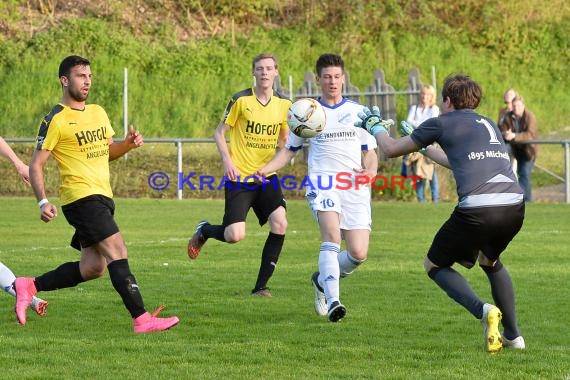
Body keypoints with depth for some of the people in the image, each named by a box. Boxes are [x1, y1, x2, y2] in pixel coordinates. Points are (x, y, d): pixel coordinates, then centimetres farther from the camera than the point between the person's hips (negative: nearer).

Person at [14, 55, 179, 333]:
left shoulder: (98, 113, 15)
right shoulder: (55, 120, -7)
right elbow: (36, 165, -6)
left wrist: (128, 144, 3)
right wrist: (43, 202, -18)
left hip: (102, 198, 9)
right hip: (81, 197, -9)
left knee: (92, 267, 9)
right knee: (117, 251, -17)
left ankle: (29, 287, 21)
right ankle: (141, 319, -21)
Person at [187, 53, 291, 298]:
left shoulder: (284, 104, 5)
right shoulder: (241, 100, -6)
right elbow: (219, 133, 1)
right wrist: (227, 160, -14)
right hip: (239, 177, -3)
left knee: (279, 223, -19)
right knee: (235, 236, -14)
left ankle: (261, 286, -7)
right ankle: (204, 231, 24)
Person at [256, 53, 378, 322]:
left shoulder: (359, 112, 16)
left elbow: (370, 152, 18)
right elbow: (290, 150, 20)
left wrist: (370, 170, -5)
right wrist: (266, 169, 2)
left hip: (355, 188, 2)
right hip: (322, 184, -2)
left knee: (358, 254, -7)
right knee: (332, 236, -29)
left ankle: (323, 280, 24)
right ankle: (333, 302, -38)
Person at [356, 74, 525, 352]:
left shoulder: (442, 123, 10)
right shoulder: (489, 125, 28)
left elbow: (392, 149, 21)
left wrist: (375, 126, 40)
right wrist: (425, 149, 58)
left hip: (477, 210, -6)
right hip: (514, 207, 6)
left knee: (435, 265, 16)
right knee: (490, 261, 35)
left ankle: (483, 311, -9)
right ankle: (513, 335, 26)